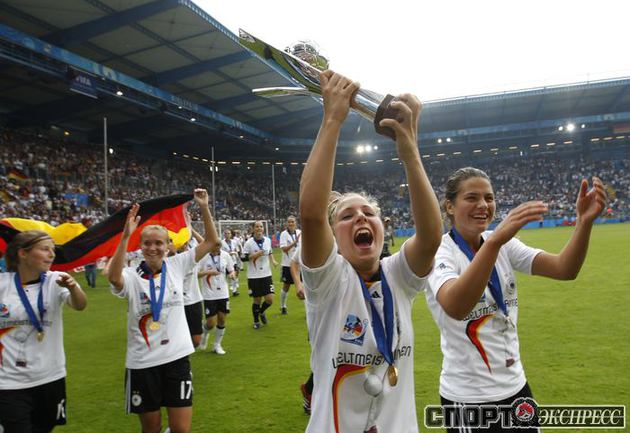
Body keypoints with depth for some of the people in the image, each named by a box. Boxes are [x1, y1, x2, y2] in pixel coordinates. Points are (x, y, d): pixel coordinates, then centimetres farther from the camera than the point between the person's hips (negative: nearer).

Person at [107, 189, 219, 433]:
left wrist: (204, 207, -9)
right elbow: (114, 278, -32)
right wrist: (126, 236, -37)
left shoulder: (176, 266, 0)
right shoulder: (132, 276, -7)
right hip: (143, 363, -1)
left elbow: (212, 241, -1)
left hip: (177, 357, 1)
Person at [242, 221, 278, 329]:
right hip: (254, 276, -3)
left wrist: (273, 260, 4)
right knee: (257, 300, 6)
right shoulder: (248, 243, -10)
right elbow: (243, 258, -9)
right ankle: (256, 321, 30)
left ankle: (261, 312, 31)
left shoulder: (268, 240, 3)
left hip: (266, 275, 3)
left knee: (270, 300, -3)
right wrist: (255, 255, -19)